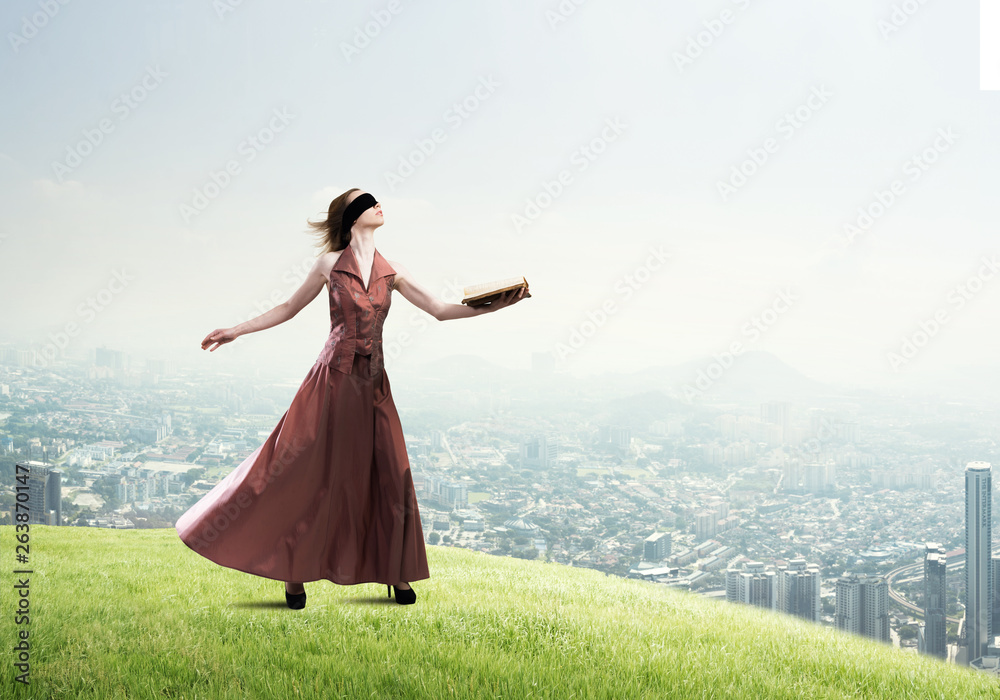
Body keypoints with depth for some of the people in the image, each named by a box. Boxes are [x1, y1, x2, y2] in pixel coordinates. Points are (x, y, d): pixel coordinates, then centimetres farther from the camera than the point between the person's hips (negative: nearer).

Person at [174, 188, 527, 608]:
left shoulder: (391, 271, 8)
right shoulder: (331, 264, 0)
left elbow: (440, 310, 6)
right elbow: (289, 308, 10)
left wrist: (496, 305, -4)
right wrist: (235, 331, 10)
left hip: (372, 384, 3)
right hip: (333, 379, -3)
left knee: (388, 475, 2)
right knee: (311, 471, -3)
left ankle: (396, 573, 14)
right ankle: (296, 572, 9)